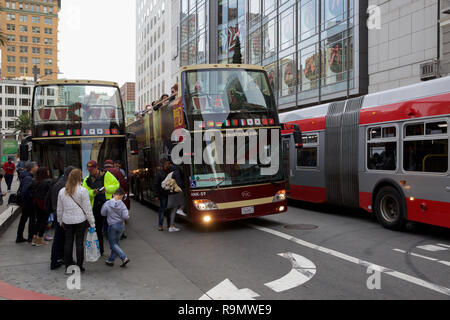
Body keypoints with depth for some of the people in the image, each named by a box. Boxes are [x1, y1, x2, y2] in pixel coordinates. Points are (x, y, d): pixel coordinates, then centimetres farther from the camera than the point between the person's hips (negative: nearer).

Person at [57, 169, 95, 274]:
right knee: (79, 243, 3)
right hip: (80, 220, -4)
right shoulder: (83, 191, -11)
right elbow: (87, 208, -9)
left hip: (67, 221, 4)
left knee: (68, 243, 12)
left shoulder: (62, 191, 3)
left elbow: (59, 209, 11)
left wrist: (60, 221, 24)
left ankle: (68, 266, 19)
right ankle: (79, 266, 9)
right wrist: (92, 223, -2)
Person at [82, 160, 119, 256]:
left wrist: (106, 189, -14)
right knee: (98, 229, 12)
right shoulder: (87, 180, 8)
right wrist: (93, 192, -18)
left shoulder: (106, 175, 0)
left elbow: (116, 185, 0)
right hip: (95, 206, 4)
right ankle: (100, 249, 25)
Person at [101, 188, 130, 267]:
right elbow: (126, 216, -15)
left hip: (112, 225, -2)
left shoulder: (107, 204, -13)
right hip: (120, 225, 3)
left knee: (113, 244, 7)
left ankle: (124, 258, -6)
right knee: (115, 243, 17)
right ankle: (111, 260, 24)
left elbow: (103, 213, 0)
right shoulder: (122, 204, -13)